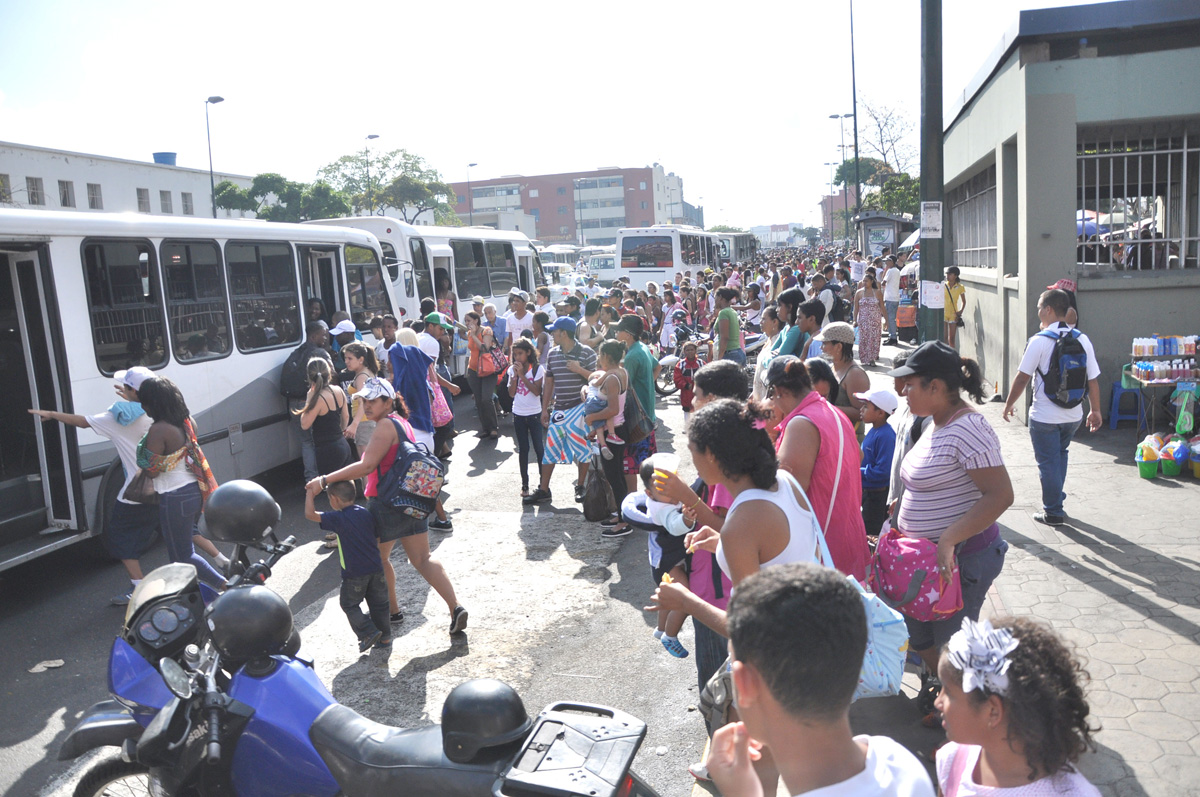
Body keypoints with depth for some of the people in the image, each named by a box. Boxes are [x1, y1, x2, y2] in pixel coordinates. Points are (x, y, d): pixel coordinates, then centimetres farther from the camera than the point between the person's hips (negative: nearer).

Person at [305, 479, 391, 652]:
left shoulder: (338, 518, -16)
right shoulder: (366, 513, 3)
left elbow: (310, 514, -18)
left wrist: (310, 492, -9)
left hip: (354, 573, -6)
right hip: (375, 568, 6)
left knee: (349, 605, 14)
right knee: (378, 604, 17)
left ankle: (369, 633, 3)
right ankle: (385, 637, 22)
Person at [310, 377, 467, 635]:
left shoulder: (386, 425, -17)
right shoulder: (402, 422, 12)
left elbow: (366, 466, -25)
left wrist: (325, 481, -22)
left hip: (388, 505, -8)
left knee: (378, 558, 15)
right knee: (422, 559, 10)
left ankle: (392, 611, 28)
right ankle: (455, 608, 1)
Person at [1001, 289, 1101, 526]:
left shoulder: (1039, 341, -15)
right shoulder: (1082, 340, 0)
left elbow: (1022, 377, -13)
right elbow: (1093, 379, 3)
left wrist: (1009, 404, 1)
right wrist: (1095, 411, 13)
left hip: (1044, 417, -6)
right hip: (1074, 416, 6)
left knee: (1048, 463, 6)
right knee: (1060, 456, 25)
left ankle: (1053, 512, 15)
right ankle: (1056, 499, 36)